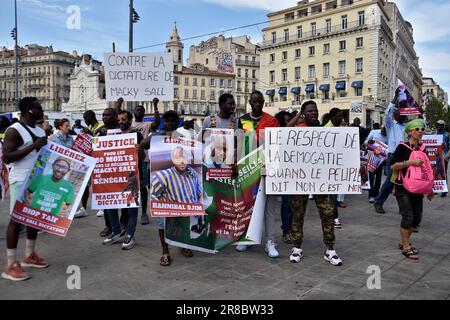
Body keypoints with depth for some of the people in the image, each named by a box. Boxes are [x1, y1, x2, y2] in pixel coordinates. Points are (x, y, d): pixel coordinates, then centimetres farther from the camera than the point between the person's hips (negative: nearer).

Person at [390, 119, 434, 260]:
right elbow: (393, 166, -14)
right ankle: (406, 247, 7)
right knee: (408, 217, -6)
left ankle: (404, 242, 25)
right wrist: (410, 162, -24)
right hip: (403, 188, -6)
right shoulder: (402, 147, -8)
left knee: (417, 218, 8)